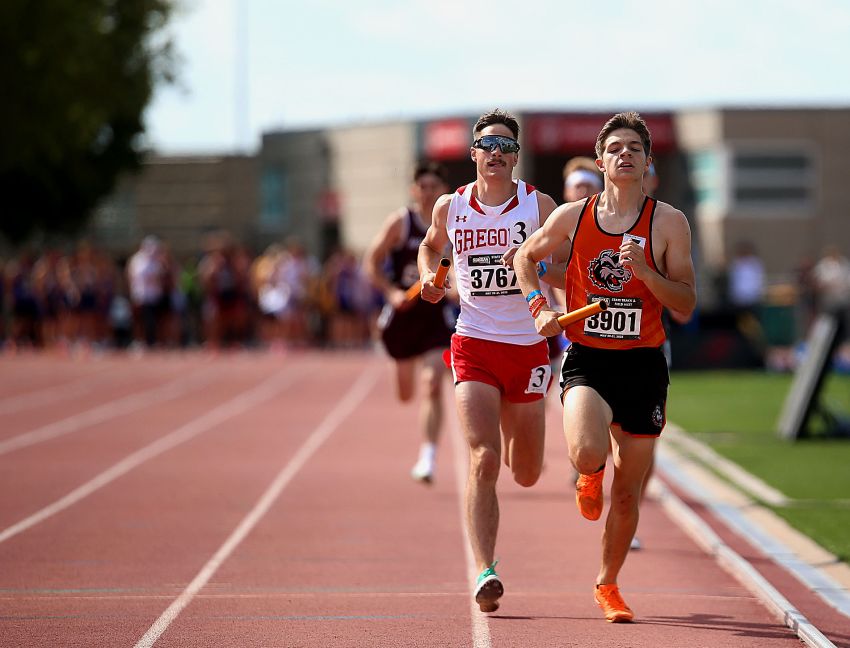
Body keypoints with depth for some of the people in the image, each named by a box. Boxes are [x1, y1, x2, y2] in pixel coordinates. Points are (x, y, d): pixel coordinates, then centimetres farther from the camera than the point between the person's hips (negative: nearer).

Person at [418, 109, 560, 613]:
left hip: (527, 348, 1)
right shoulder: (450, 207, 5)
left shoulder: (539, 205, -1)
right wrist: (429, 276, 7)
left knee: (526, 475, 12)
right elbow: (432, 245, 27)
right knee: (484, 461, -18)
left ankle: (512, 433, 51)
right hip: (473, 346, -1)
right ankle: (485, 572, -20)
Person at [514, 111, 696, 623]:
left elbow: (686, 306, -4)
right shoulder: (571, 217, 1)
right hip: (586, 360, -1)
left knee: (627, 492, 7)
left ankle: (608, 585, 31)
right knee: (587, 454, -28)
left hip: (643, 367, 1)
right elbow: (526, 256, 19)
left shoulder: (669, 222, -2)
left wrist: (644, 271, -19)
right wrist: (540, 307, 3)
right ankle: (589, 477, 12)